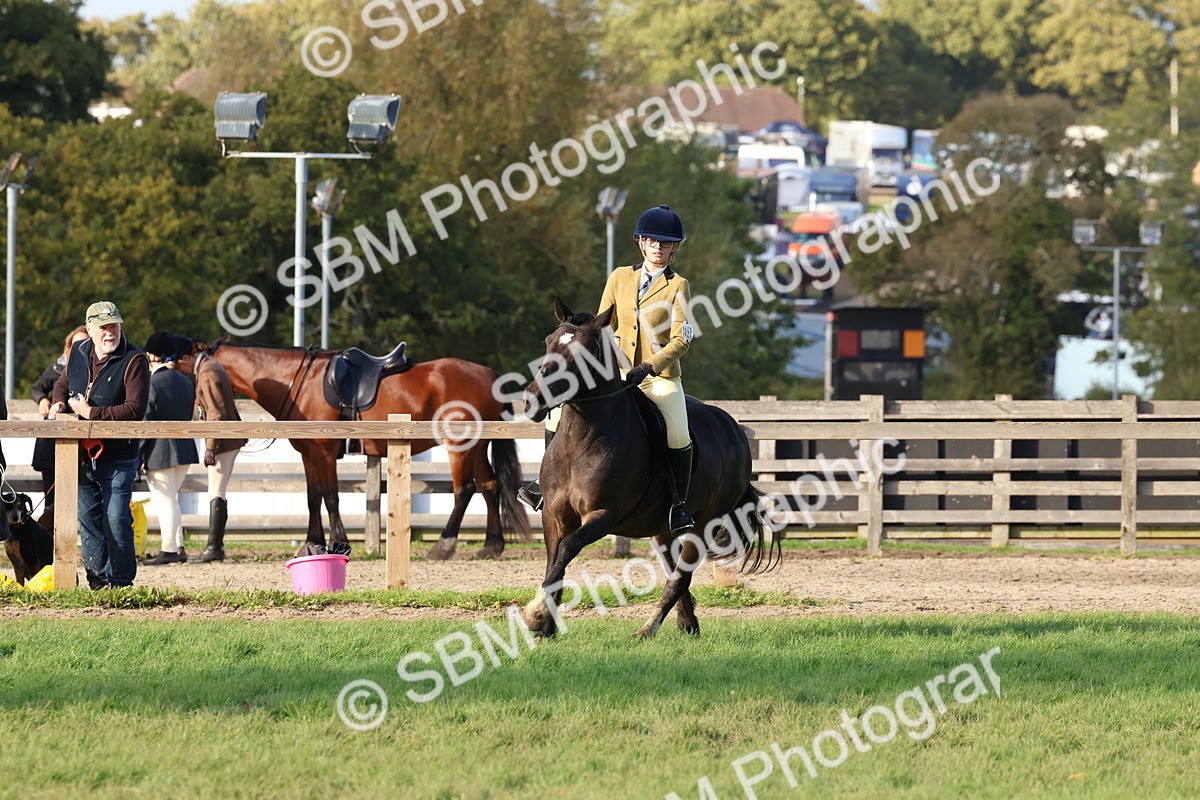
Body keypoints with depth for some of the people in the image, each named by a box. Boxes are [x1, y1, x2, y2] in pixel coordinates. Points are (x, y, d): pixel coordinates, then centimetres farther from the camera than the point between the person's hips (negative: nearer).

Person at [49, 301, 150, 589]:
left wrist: (91, 412, -20)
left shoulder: (133, 361, -12)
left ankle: (120, 579, 3)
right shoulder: (78, 353, 7)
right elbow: (63, 383, 26)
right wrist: (58, 402, 2)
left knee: (116, 519, -7)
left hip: (117, 458, -6)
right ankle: (97, 577, 18)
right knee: (87, 518, 10)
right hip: (82, 454, 6)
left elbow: (135, 409, -20)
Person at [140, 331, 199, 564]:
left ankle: (169, 550, 0)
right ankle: (179, 547, 18)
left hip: (159, 450, -7)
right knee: (171, 499, 18)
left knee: (165, 500, -1)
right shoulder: (186, 383, 9)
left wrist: (137, 457, -9)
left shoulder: (151, 383, -14)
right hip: (185, 449, 7)